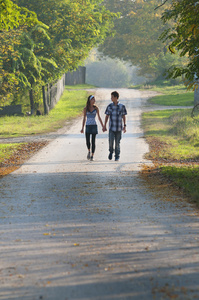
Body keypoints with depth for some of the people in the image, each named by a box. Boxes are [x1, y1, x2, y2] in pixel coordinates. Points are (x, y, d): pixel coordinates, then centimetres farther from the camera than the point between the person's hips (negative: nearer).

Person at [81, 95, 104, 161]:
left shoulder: (96, 108, 2)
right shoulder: (85, 108, 2)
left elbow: (99, 117, 7)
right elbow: (84, 118, 5)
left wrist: (103, 126, 4)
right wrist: (82, 128, 2)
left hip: (94, 126, 0)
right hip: (88, 126, 0)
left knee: (93, 141, -3)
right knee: (87, 141, -8)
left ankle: (92, 156, 6)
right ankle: (89, 151, 21)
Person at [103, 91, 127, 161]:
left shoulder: (122, 106, -2)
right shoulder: (109, 106, 2)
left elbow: (124, 117, 4)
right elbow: (107, 116, 8)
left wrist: (125, 126, 0)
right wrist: (104, 126, 6)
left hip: (119, 128, -1)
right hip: (111, 127, 1)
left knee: (117, 142, 3)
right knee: (111, 141, -10)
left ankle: (117, 156, 15)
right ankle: (111, 152, 17)